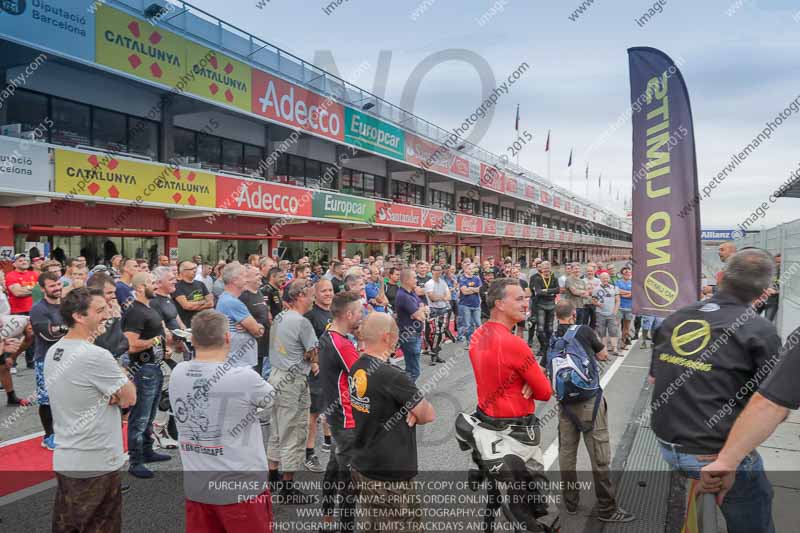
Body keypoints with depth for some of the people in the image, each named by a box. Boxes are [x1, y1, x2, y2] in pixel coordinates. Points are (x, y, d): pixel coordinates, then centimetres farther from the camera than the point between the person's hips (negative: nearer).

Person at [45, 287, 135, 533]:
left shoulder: (53, 352, 3)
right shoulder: (95, 356, -25)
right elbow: (130, 397, -15)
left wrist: (110, 394, -9)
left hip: (64, 460, 8)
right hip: (96, 463, -8)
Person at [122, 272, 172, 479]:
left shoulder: (150, 309, 13)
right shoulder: (135, 312, -19)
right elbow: (132, 345, -27)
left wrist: (165, 338, 9)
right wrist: (155, 340, -16)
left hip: (155, 367, 10)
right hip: (143, 370, -10)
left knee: (149, 416, 21)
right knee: (139, 418, -1)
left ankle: (147, 452, 34)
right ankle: (135, 462, 8)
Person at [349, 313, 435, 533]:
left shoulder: (356, 369, -1)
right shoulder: (392, 376, -26)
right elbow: (429, 415, -15)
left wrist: (411, 413, -9)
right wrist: (414, 415, 4)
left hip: (361, 467, 8)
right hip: (390, 476, -8)